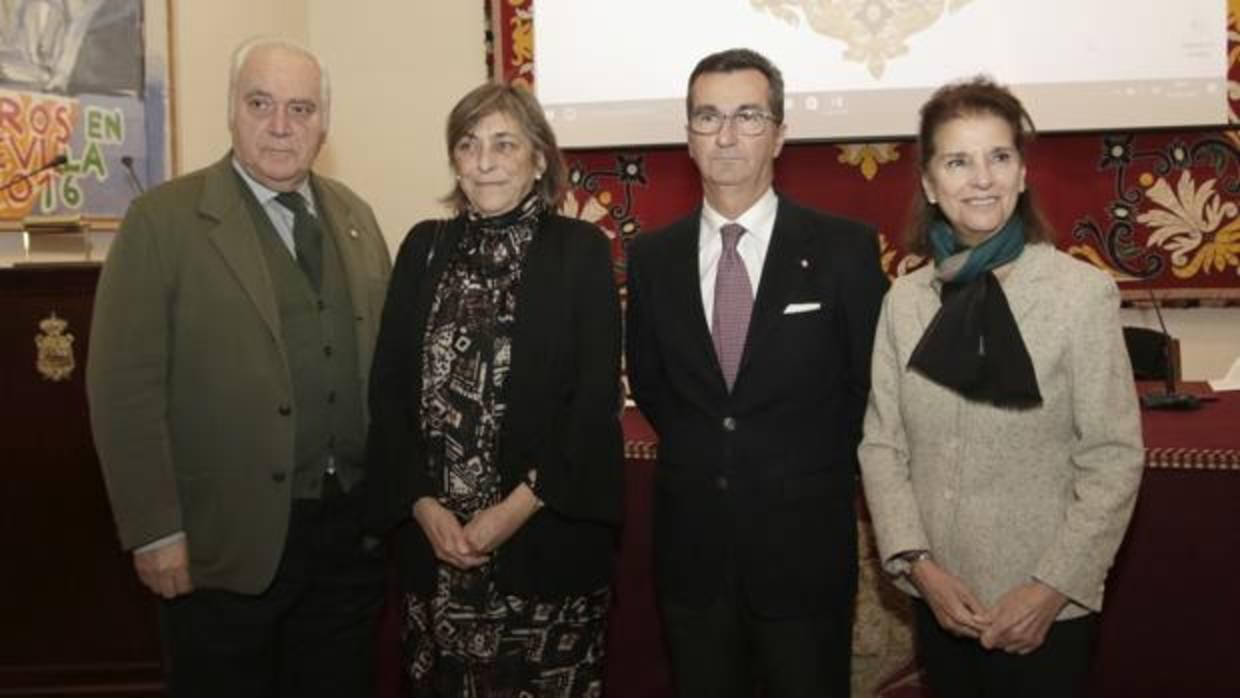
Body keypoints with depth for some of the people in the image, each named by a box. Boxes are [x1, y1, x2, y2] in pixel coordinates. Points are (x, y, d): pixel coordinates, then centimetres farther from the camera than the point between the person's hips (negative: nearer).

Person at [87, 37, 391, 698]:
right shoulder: (163, 219, -8)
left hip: (353, 532, 5)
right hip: (228, 540, -4)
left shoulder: (355, 217, 8)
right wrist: (155, 531, -14)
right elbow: (124, 384, -11)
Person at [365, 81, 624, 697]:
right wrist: (424, 506, -7)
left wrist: (516, 508, -13)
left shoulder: (581, 250, -2)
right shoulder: (424, 247, 7)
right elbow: (387, 389, 5)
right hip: (432, 538, 3)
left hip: (547, 539, -2)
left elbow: (597, 399, -7)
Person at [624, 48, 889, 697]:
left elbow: (871, 383, 1)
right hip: (690, 546, 3)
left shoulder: (844, 248, -8)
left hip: (805, 546, -2)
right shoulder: (652, 256, 1)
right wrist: (701, 454, 7)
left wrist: (818, 469, 4)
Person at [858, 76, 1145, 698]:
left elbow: (1115, 459, -9)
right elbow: (881, 445, 2)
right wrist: (918, 565, -8)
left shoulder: (1083, 292, -10)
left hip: (1046, 611, -3)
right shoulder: (905, 299, 1)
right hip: (938, 601, 3)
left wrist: (1054, 588, -13)